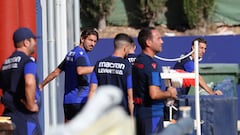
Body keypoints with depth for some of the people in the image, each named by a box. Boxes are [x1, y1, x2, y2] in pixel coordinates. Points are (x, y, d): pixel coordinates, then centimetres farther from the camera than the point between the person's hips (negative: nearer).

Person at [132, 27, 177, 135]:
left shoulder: (137, 62, 12)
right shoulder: (152, 65, -18)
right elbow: (154, 94, -28)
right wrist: (169, 93, -8)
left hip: (138, 113, 9)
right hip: (152, 114, -9)